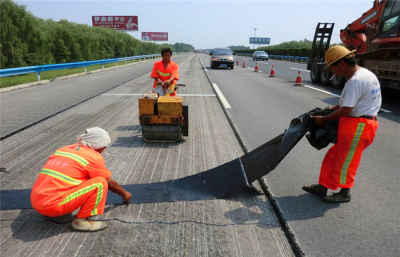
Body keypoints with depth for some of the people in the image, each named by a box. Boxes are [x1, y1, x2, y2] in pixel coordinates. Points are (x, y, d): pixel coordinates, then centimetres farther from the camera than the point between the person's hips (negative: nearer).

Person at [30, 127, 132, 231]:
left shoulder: (64, 149, 14)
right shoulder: (94, 157, -6)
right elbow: (110, 183, 7)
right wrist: (124, 193, 27)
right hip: (54, 205, -8)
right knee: (101, 182, -7)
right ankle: (82, 220, -3)